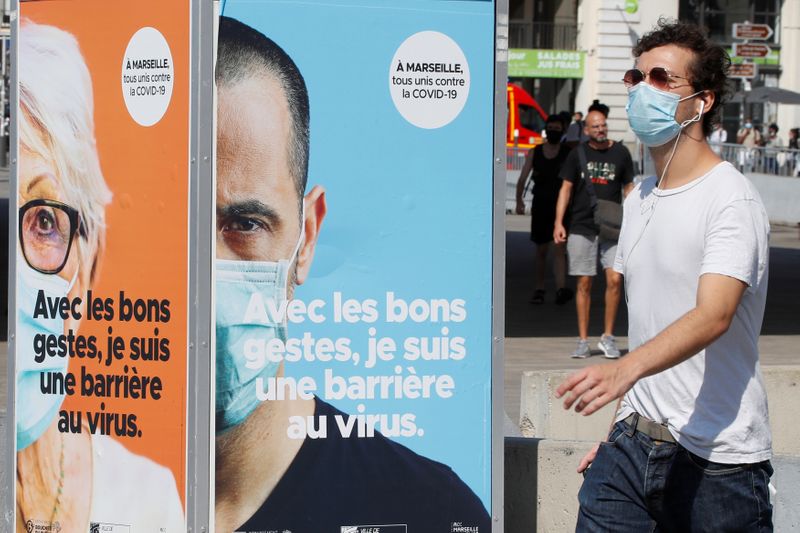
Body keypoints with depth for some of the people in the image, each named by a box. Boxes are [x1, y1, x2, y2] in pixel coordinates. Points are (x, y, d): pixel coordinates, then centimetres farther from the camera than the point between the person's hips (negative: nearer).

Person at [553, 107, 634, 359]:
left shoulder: (620, 153, 6)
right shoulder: (578, 154, 6)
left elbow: (628, 188, 13)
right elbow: (566, 188, 7)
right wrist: (558, 222, -2)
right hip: (582, 227, 0)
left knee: (614, 280, -11)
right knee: (584, 283, 1)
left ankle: (608, 337, 2)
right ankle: (583, 340, 7)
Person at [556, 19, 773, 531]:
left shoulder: (731, 200, -12)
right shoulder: (639, 199, 14)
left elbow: (714, 316, -27)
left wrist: (625, 369, -42)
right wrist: (620, 434, 17)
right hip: (635, 443, 7)